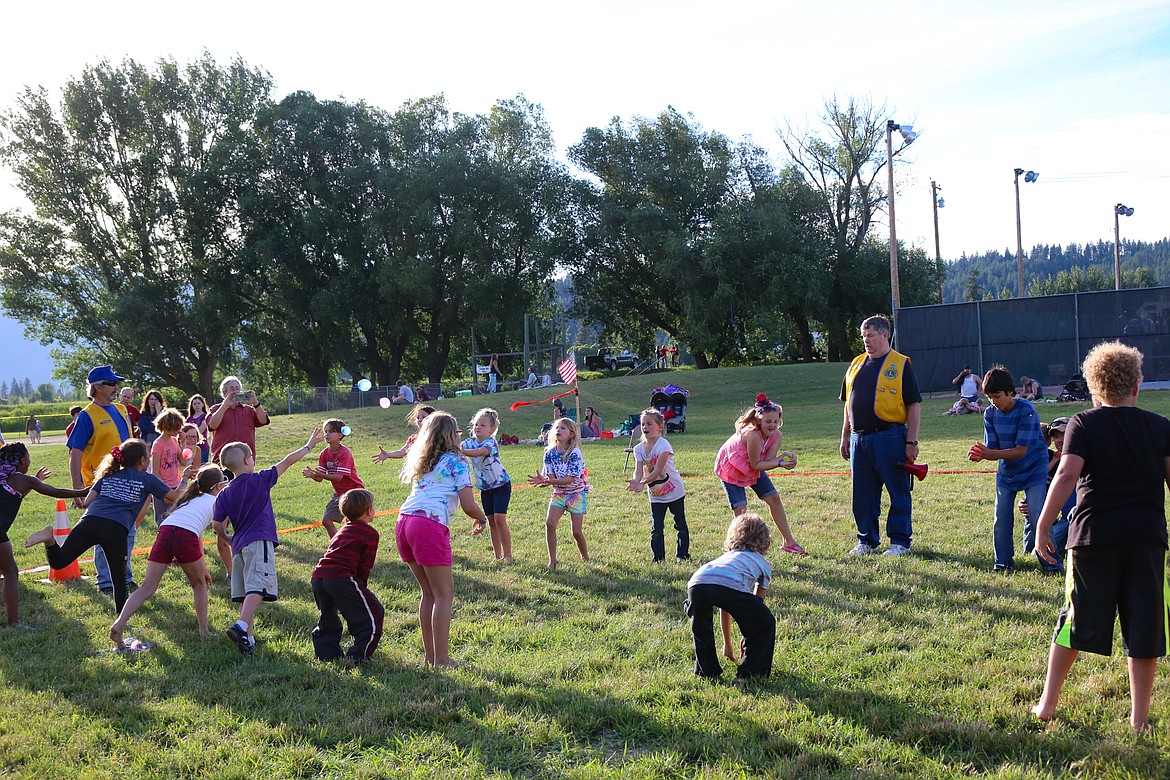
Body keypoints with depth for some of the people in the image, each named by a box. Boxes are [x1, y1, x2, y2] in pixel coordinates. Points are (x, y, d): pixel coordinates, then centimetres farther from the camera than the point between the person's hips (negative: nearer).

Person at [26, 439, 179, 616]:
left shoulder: (108, 476, 28)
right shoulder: (147, 479, 18)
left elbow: (87, 502, 20)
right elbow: (176, 498, 24)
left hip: (89, 521, 3)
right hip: (116, 529, -3)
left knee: (58, 562, 2)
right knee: (119, 575, 11)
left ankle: (50, 538, -23)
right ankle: (121, 614, 8)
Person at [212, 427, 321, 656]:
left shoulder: (224, 494, 12)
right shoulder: (259, 480, 2)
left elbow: (217, 524, 7)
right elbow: (287, 461, 9)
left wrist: (228, 540, 27)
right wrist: (308, 446, 20)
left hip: (239, 545, 6)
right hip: (260, 542, -6)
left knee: (246, 594, 9)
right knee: (257, 589, -16)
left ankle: (248, 637, 8)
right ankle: (241, 626, -33)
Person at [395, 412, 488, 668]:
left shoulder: (423, 462, 24)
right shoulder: (457, 462, 3)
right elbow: (468, 506, -4)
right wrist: (483, 518, 16)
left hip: (404, 521, 7)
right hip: (430, 525, -7)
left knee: (429, 593, 17)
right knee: (444, 593, 2)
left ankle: (429, 654, 20)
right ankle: (441, 659, 1)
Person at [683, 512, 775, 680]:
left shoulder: (726, 556, 44)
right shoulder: (763, 564, 33)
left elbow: (725, 610, 48)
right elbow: (757, 605, 38)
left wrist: (727, 644, 57)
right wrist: (748, 639, 51)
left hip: (697, 582, 4)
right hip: (731, 587, -4)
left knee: (700, 627, 36)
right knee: (765, 623, 20)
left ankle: (707, 671, 35)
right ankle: (749, 671, 21)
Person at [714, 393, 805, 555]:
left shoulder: (776, 436, -17)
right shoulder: (753, 434, -39)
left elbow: (767, 461, -23)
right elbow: (756, 465, -30)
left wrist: (784, 457, -38)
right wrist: (780, 462, -32)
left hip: (753, 467, 7)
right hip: (729, 467, -7)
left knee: (774, 498, 6)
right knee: (740, 509, -15)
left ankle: (789, 542, 19)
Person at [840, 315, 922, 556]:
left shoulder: (901, 364, -2)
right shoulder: (857, 364, 15)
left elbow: (914, 405, -4)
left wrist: (911, 441, -10)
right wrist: (845, 437, 16)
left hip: (890, 437, -5)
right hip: (859, 439, 6)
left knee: (898, 493, 2)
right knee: (863, 495, 10)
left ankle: (900, 541, 11)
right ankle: (867, 541, 21)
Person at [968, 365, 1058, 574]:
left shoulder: (1026, 411, -23)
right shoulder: (990, 414, -7)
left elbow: (1021, 451, -26)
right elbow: (992, 449, -8)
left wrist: (991, 453, -37)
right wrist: (980, 454, -31)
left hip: (1033, 468, -5)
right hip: (1006, 471, 5)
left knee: (1036, 515, -12)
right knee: (1002, 517, 1)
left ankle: (1050, 563, -1)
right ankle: (1003, 563, 13)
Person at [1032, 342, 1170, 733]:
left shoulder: (1083, 425, 0)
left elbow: (1067, 474, -13)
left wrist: (1043, 526, -12)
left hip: (1094, 535, -1)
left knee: (1077, 620, 11)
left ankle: (1048, 702, 18)